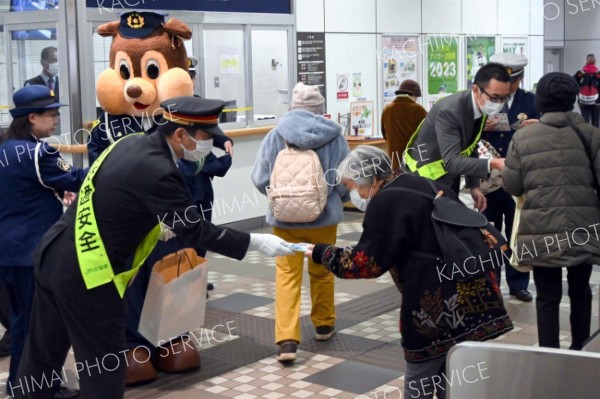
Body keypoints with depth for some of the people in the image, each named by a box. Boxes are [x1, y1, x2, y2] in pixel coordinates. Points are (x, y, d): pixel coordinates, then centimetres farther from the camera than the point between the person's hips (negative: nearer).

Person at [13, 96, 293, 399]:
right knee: (104, 368, 6)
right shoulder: (159, 172, -22)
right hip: (85, 274, -9)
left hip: (52, 257, 9)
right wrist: (258, 242, -13)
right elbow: (195, 232, -18)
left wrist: (152, 223, 17)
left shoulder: (131, 142, 5)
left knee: (42, 354, 20)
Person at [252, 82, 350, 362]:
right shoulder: (334, 136, -7)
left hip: (285, 217, -1)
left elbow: (260, 179, -5)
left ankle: (287, 339, -7)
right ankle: (323, 325, 35)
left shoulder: (276, 135, -7)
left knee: (287, 275, 3)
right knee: (322, 271, 19)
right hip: (324, 216, 1)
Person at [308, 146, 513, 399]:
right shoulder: (424, 187, 16)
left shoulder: (387, 203, -11)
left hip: (436, 307, -8)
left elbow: (366, 262, -12)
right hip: (473, 296, 8)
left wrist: (323, 253, 2)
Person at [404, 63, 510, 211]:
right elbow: (452, 161, -35)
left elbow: (469, 149, 7)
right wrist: (492, 164, -43)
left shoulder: (482, 108, -5)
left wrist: (474, 186, 0)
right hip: (427, 177, -8)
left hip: (449, 176, 8)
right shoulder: (450, 111, -30)